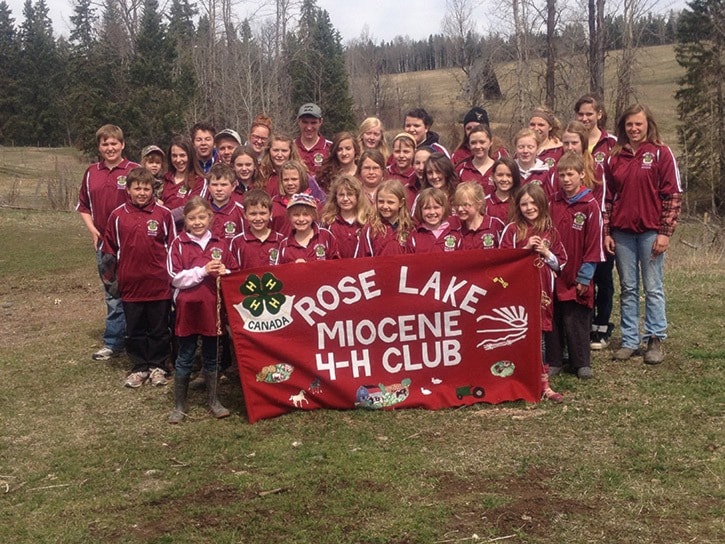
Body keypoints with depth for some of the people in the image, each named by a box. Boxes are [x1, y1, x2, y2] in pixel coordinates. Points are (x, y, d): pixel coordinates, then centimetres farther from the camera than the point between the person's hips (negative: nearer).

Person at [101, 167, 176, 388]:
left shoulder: (164, 214, -4)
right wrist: (110, 278, 7)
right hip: (131, 284, 2)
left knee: (159, 329, 10)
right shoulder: (118, 215, 1)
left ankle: (157, 366, 24)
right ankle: (139, 367, 25)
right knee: (135, 330, 12)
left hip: (159, 284, -1)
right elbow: (110, 249, 8)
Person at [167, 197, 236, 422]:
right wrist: (203, 271, -19)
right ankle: (180, 405, 18)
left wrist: (224, 273, -14)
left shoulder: (220, 244, 5)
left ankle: (214, 401, 25)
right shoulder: (178, 244, -2)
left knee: (212, 357, 13)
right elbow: (176, 278, -10)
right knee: (184, 359, 7)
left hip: (213, 308, 2)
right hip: (188, 308, -2)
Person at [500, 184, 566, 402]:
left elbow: (561, 262, 12)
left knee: (539, 333, 3)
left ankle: (543, 384, 11)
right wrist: (526, 248, -11)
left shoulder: (550, 231, 9)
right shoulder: (512, 230, 2)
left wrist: (546, 253, -6)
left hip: (542, 290, 2)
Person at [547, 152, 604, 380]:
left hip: (576, 277, -3)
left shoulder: (590, 206, -7)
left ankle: (581, 363, 16)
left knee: (576, 320, 3)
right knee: (553, 318, 9)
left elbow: (593, 244, -7)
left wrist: (584, 276, -9)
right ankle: (553, 361, 19)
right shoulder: (553, 203, 5)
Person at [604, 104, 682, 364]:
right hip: (622, 232, 3)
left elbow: (673, 194, -5)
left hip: (650, 231, -3)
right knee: (628, 289, 9)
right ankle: (629, 341, 15)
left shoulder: (661, 153, -2)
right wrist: (606, 232, 5)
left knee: (653, 288, 3)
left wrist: (665, 232, -10)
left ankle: (655, 340, 12)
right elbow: (608, 197, 10)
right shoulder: (614, 157, 9)